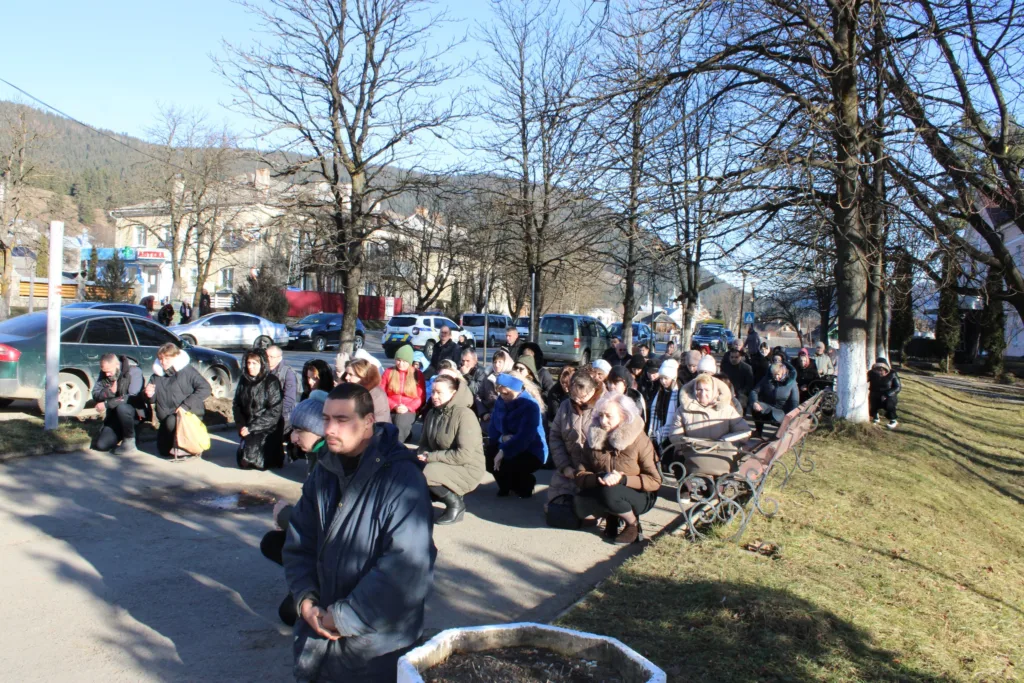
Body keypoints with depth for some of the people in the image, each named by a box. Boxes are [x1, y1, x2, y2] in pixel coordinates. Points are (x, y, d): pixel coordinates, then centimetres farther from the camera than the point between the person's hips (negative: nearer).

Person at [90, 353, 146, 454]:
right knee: (101, 445, -9)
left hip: (134, 411, -6)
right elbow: (95, 394, -1)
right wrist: (109, 391, -23)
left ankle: (130, 441, -20)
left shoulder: (134, 371, -18)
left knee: (121, 407, -39)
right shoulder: (103, 374, 1)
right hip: (114, 415, 6)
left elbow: (133, 397, -27)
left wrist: (107, 404, -28)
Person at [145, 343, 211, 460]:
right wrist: (149, 395, -14)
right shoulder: (157, 376, 7)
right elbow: (152, 400, 12)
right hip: (167, 418, 7)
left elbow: (205, 388, -20)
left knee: (172, 421, -36)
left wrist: (186, 405, -26)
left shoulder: (187, 371, -10)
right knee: (163, 450, 6)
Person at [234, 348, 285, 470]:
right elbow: (237, 406, 8)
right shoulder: (244, 381, 3)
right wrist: (242, 426, -8)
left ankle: (276, 455, 9)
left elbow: (274, 411, -16)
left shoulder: (271, 382, -13)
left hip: (269, 428, -6)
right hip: (249, 428, 6)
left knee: (250, 459, -20)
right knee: (242, 461, 0)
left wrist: (251, 428, -18)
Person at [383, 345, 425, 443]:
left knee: (400, 424, -36)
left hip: (409, 411, -1)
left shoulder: (418, 375, 7)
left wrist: (408, 407, -12)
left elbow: (421, 397, 4)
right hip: (390, 409, 1)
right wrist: (394, 406, -10)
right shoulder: (388, 372, 11)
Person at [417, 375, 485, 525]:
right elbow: (424, 443, 10)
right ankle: (451, 494, 6)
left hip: (467, 469, -8)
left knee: (427, 473, -29)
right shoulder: (432, 413, 5)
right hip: (442, 466, 8)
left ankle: (456, 504, -5)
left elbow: (464, 455, -26)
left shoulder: (464, 415, -20)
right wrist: (423, 455, -14)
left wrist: (432, 456, -22)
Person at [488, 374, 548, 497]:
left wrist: (504, 451, -37)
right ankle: (506, 484, 14)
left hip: (532, 452, -7)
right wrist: (502, 438, -22)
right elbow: (492, 429, 0)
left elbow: (524, 437, -31)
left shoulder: (530, 405, -20)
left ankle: (527, 482, 5)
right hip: (506, 449, 7)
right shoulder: (500, 403, 2)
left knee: (504, 465, -30)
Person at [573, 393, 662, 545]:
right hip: (603, 491, 4)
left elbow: (655, 481, -16)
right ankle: (611, 517, 5)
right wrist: (600, 478, -30)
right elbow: (580, 476, -8)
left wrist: (623, 479, -30)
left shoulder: (639, 440, -15)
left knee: (610, 493, -36)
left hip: (639, 496, -4)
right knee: (579, 505, -26)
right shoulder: (593, 439, -5)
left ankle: (633, 525, -6)